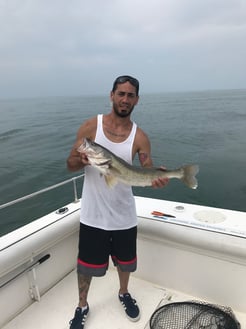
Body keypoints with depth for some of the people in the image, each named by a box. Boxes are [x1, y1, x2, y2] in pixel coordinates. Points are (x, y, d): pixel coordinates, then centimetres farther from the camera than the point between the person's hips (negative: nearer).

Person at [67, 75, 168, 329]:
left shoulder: (139, 137, -6)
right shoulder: (90, 126, -8)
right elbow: (70, 164, -5)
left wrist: (157, 179, -32)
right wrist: (82, 160, -28)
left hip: (124, 214, 2)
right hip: (93, 214, -1)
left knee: (125, 261, 22)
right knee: (86, 264, 15)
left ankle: (124, 293, 54)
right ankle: (82, 306, 44)